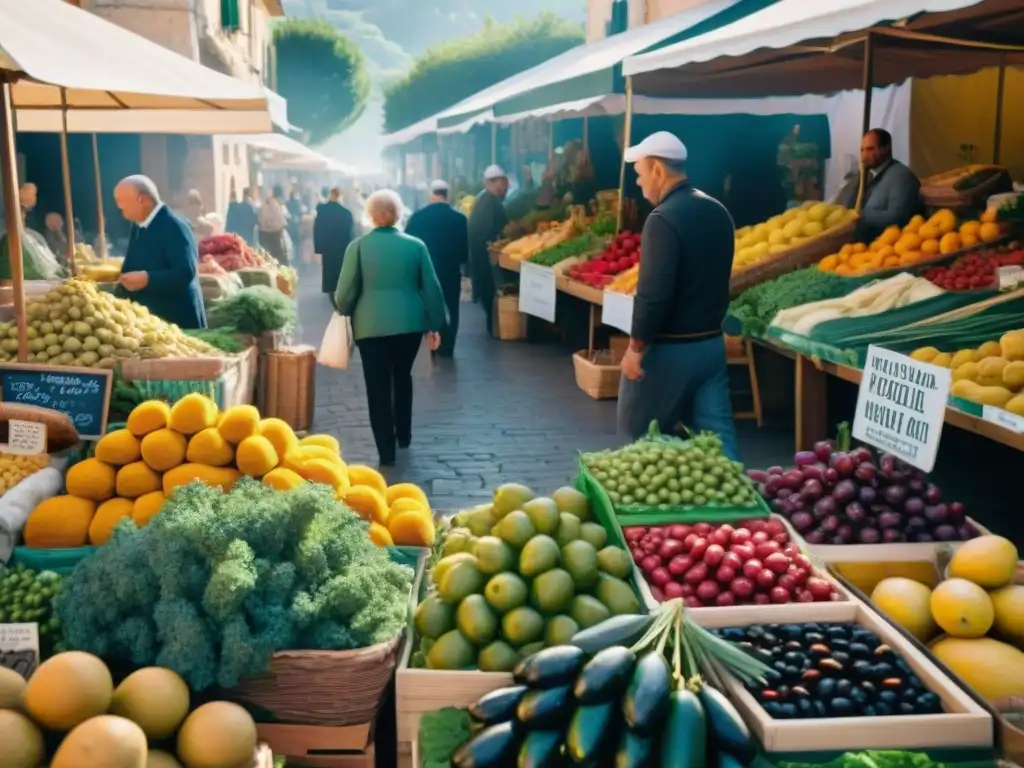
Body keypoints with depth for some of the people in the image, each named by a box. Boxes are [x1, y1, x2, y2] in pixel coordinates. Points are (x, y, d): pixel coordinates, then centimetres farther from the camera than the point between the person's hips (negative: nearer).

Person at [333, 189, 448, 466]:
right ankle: (403, 436, 33)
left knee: (378, 386, 4)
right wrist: (434, 324, 12)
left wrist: (344, 311, 20)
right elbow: (431, 287, 2)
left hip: (371, 325, -2)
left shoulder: (358, 246, -5)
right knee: (403, 377, 22)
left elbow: (345, 290, -2)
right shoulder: (416, 245, 0)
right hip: (410, 323, 2)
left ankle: (386, 451, 4)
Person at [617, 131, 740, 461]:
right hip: (712, 342, 8)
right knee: (718, 435, 7)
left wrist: (636, 346, -15)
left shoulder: (663, 218, -19)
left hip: (669, 348, -7)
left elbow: (653, 293, -23)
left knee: (640, 437, 11)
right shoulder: (718, 211, 8)